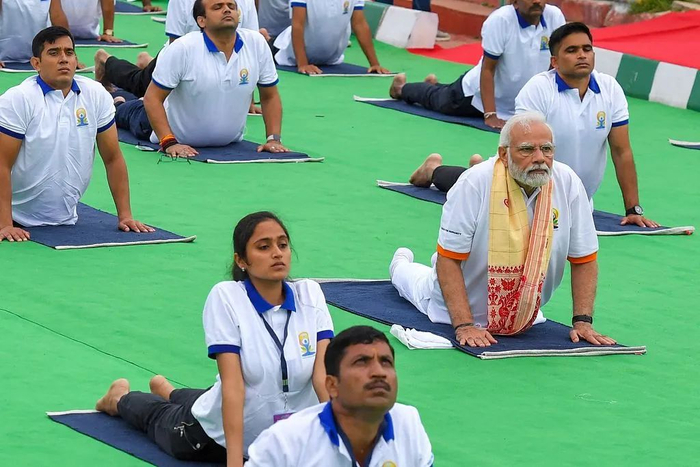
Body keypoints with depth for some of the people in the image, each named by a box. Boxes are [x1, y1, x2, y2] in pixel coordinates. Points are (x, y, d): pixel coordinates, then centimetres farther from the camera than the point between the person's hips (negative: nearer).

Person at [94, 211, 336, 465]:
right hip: (217, 434, -3)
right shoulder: (226, 296, -24)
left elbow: (324, 375, -22)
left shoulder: (309, 294, -15)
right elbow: (233, 384, -31)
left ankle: (167, 392, 64)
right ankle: (121, 397, 59)